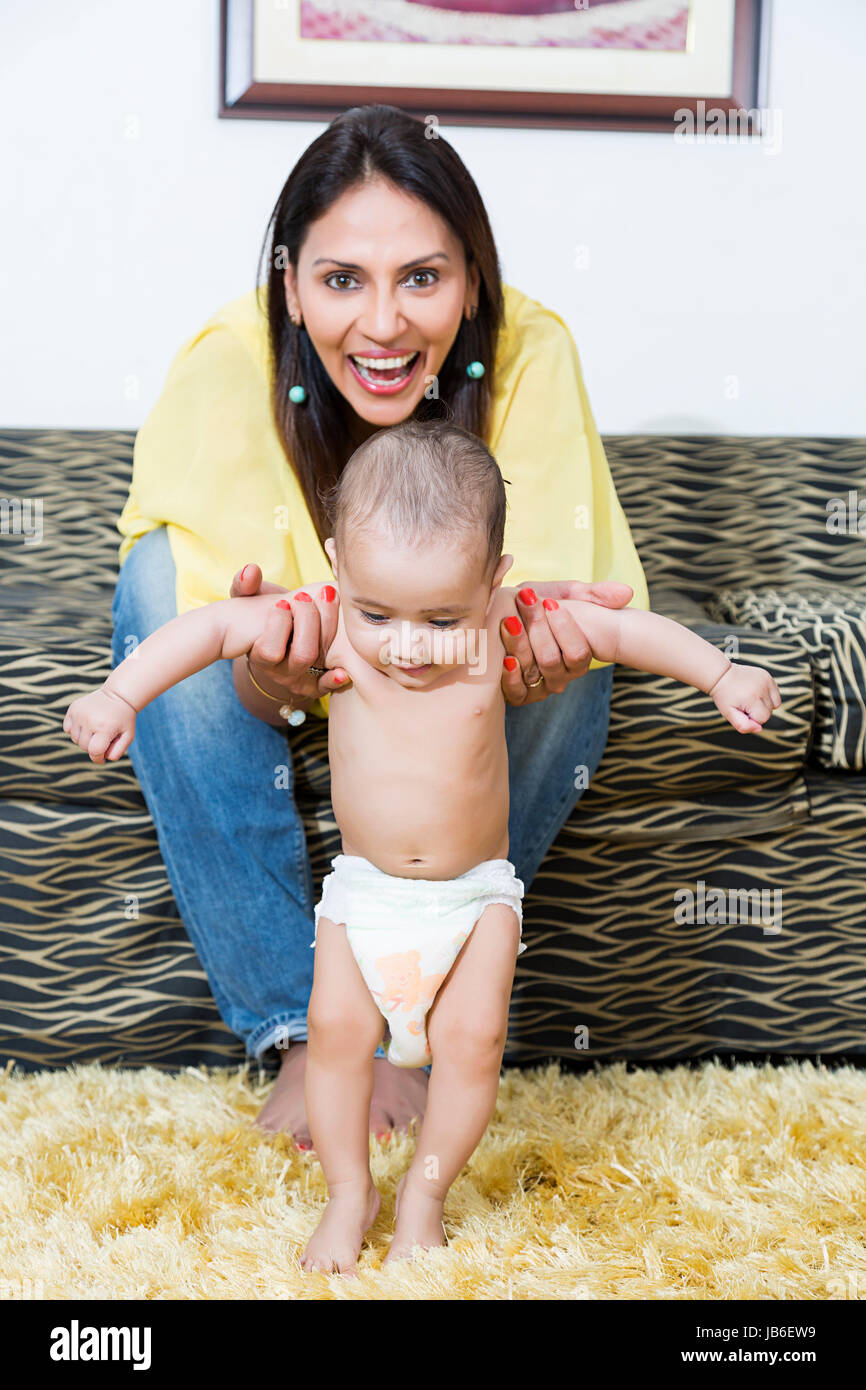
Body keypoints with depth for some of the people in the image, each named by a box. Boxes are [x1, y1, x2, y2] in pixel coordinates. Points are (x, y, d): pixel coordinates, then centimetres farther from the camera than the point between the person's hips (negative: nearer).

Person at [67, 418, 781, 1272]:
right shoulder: (329, 627, -18)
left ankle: (424, 1195, 16)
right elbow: (212, 627, -15)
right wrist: (119, 696, -23)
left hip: (475, 891, 0)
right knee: (336, 1028, -6)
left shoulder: (505, 625, -18)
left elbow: (626, 630, -8)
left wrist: (722, 675, -12)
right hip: (363, 885, 1)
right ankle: (349, 1193, 18)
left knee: (473, 1037, -9)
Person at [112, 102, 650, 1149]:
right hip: (282, 681, 0)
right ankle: (294, 1021, -25)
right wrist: (270, 671, -57)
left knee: (570, 642, -30)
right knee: (157, 582, -31)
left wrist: (539, 638, -53)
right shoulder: (228, 367, -29)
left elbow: (550, 583, -29)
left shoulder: (530, 355, -25)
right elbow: (244, 681, -33)